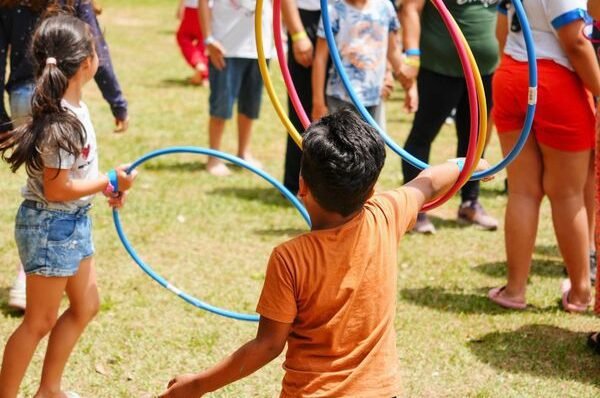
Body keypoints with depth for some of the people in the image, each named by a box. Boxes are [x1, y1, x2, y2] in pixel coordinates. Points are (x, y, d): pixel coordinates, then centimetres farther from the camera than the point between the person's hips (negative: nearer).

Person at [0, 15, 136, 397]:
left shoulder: (72, 107, 1)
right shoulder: (61, 122, -27)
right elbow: (56, 189, -25)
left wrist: (105, 183, 5)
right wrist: (109, 182, -17)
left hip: (73, 222, 10)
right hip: (51, 225, -10)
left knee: (85, 305, 21)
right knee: (40, 321, 2)